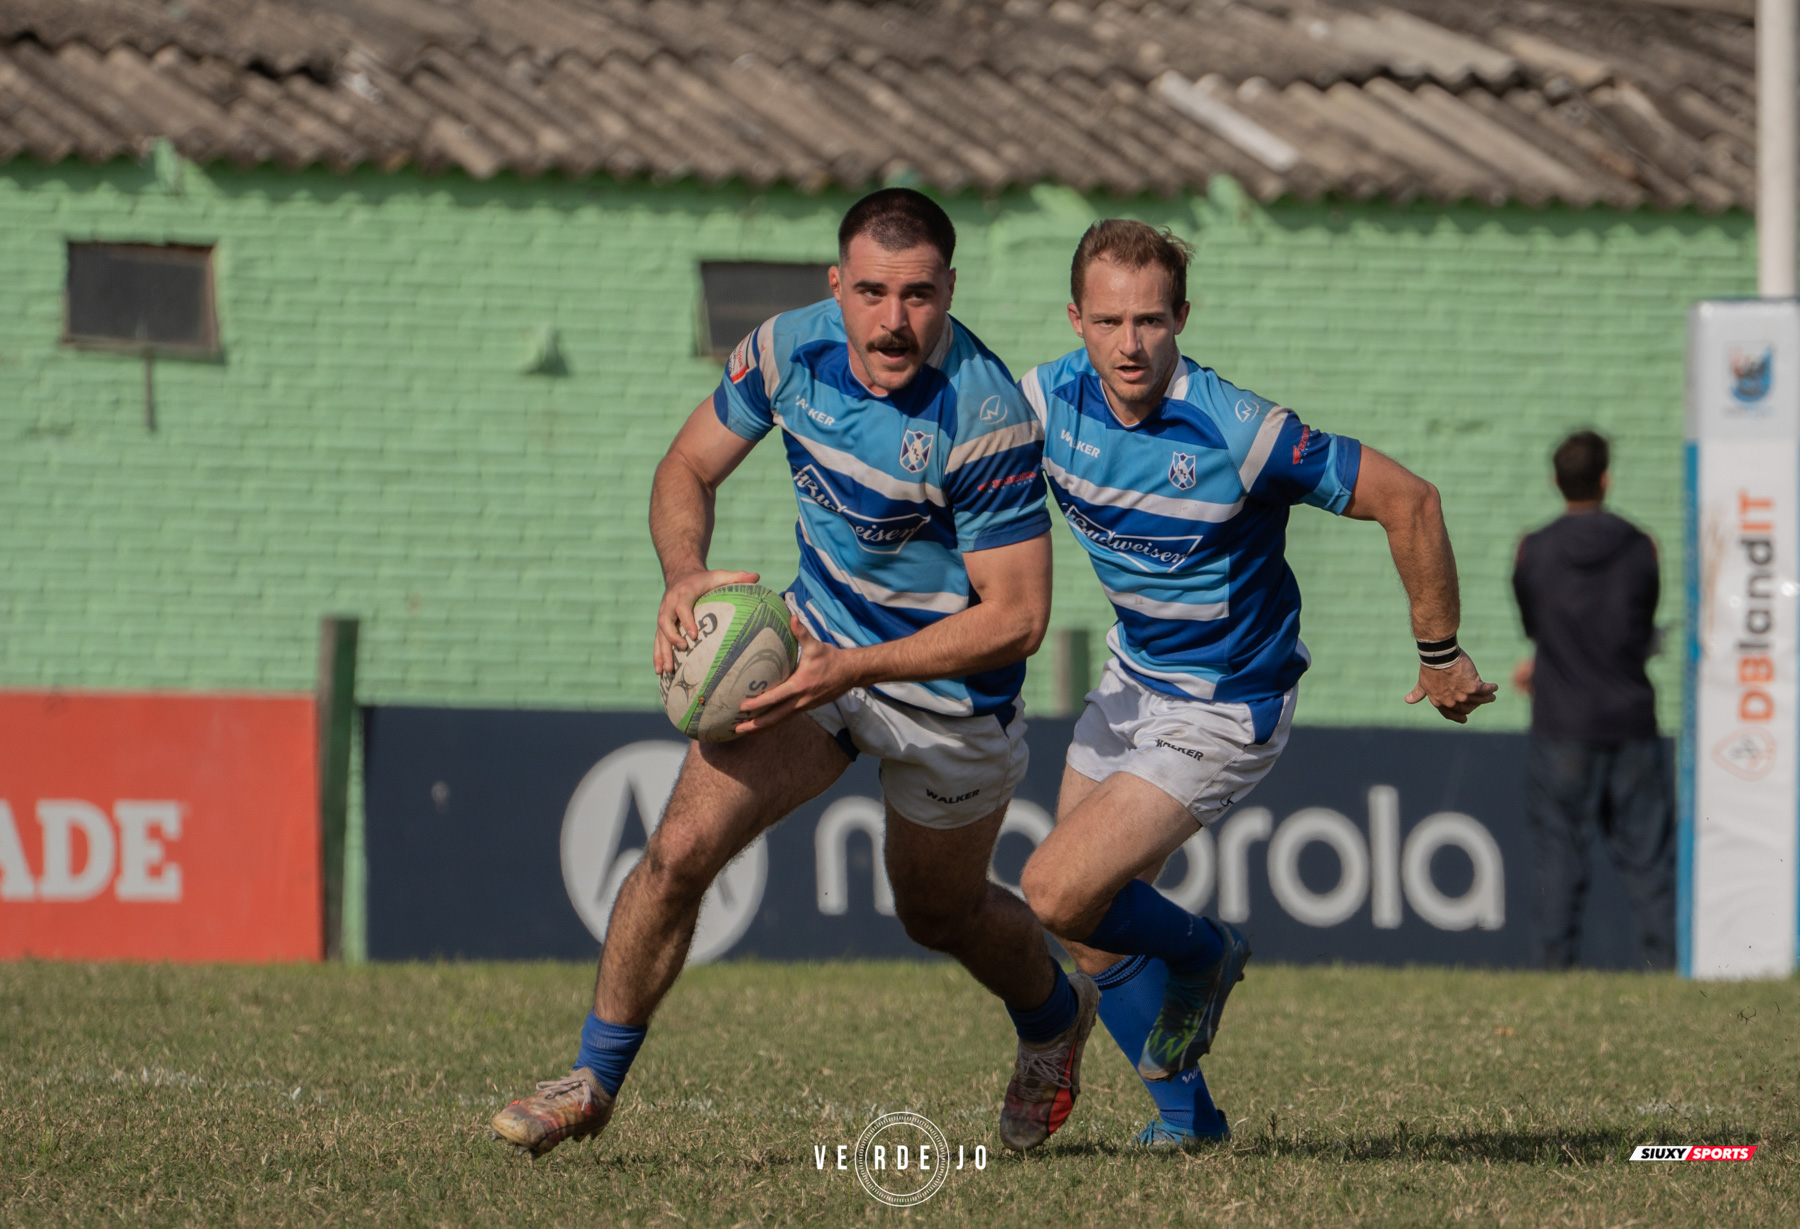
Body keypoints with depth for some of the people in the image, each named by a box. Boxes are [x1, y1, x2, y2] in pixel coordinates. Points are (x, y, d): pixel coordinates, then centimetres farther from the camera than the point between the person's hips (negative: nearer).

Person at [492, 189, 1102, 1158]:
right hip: (818, 638, 4)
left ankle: (1055, 1017, 52)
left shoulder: (986, 417, -31)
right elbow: (689, 468, 1)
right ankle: (593, 1081, 4)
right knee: (682, 848, -12)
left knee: (939, 914, 19)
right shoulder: (790, 350, -15)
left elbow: (1016, 616, -27)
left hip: (949, 688, -4)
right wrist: (685, 577, -20)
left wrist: (850, 670, -32)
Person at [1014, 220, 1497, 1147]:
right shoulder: (1047, 400, -12)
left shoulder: (1238, 433, -28)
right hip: (1133, 679, 7)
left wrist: (1441, 655, -9)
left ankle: (1202, 954, 14)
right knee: (1088, 931, 9)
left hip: (1225, 711, -7)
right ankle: (1183, 1112, 29)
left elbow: (1406, 499, -20)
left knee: (1058, 893, -16)